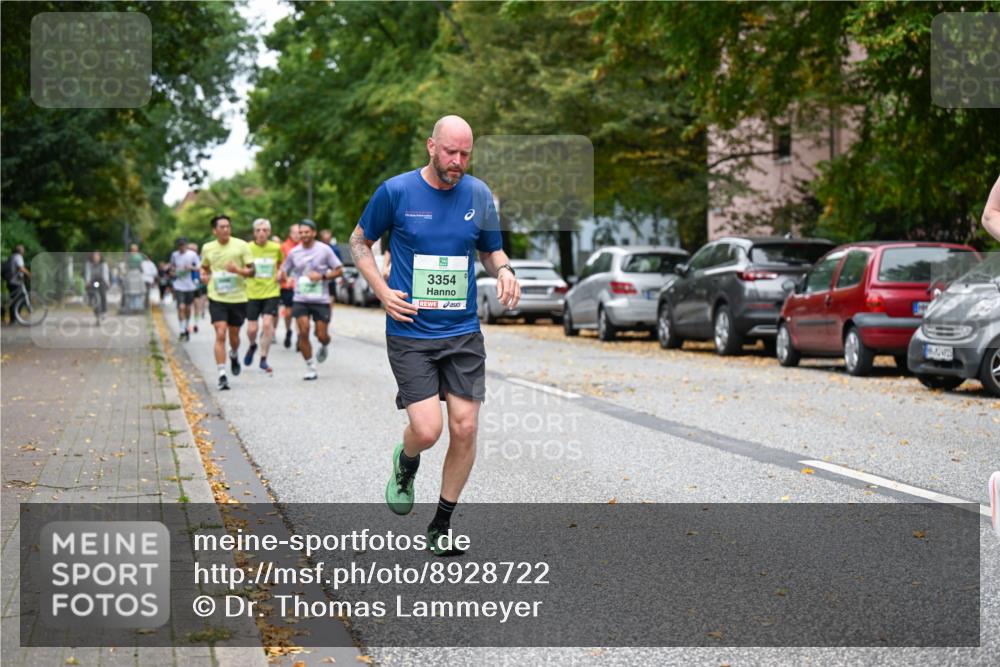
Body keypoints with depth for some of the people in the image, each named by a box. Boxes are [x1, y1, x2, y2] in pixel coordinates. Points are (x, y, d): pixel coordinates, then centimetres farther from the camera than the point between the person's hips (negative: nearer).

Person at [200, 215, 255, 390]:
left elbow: (252, 271, -3)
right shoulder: (207, 248, 5)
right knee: (220, 335, -13)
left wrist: (238, 270, -22)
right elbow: (204, 267, 23)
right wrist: (204, 275, 1)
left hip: (238, 298, 0)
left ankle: (234, 356, 46)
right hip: (217, 298, 0)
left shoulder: (241, 245, -3)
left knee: (234, 336, 11)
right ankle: (222, 375, -12)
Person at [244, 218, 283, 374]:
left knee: (268, 323, -14)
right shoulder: (248, 248, -5)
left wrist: (279, 275, 1)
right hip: (252, 292, 0)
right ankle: (252, 346, 37)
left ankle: (263, 359, -1)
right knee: (252, 329, 1)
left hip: (271, 292, 0)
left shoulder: (276, 248, -1)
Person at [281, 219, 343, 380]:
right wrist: (284, 277, -8)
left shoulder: (324, 250, -2)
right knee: (303, 333, -11)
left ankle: (324, 347, 37)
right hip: (300, 299, 2)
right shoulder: (294, 252, 6)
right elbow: (284, 270, 16)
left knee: (321, 335, -1)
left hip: (321, 300, -2)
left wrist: (322, 276, -14)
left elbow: (339, 270, 1)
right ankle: (310, 367, 2)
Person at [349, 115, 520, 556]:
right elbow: (360, 242, 8)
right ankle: (405, 464, 26)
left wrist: (504, 272, -5)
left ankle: (441, 525, 17)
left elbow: (492, 251, 18)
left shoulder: (479, 195, 4)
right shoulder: (396, 191, -5)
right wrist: (382, 291, -6)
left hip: (464, 333, 3)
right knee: (427, 430, -13)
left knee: (465, 428, -2)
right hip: (410, 333, -3)